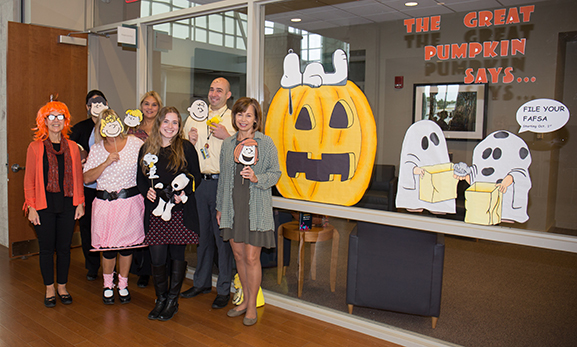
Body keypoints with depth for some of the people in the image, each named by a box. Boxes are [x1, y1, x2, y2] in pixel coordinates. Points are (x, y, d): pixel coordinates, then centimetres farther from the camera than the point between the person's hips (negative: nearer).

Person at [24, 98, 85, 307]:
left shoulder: (72, 147, 5)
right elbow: (29, 180, 0)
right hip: (44, 205, -2)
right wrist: (31, 207, -5)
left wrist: (80, 202, 4)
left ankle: (62, 287, 27)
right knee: (47, 249, 7)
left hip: (67, 204, 2)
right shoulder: (35, 147, -1)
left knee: (64, 247, 10)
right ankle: (49, 289, 24)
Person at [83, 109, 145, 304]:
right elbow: (87, 178, 1)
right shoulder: (96, 149, 6)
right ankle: (108, 286, 27)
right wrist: (106, 163, -12)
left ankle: (123, 285, 26)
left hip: (130, 201, -1)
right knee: (107, 247, 5)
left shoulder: (135, 143, 1)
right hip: (105, 203, 1)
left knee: (127, 244, 7)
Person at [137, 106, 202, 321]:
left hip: (180, 211, -2)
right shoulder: (147, 149, 10)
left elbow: (196, 177, 3)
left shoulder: (186, 148, 2)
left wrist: (184, 194, -13)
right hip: (155, 210, 2)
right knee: (157, 258, 2)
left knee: (177, 255, 6)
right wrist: (146, 191, -5)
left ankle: (173, 300, 22)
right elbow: (141, 178, 15)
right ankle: (160, 299, 23)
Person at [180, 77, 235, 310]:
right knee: (202, 234, 14)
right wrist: (189, 141, 1)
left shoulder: (234, 119, 1)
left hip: (222, 183, -5)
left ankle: (224, 289, 12)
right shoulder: (195, 116, 16)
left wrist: (226, 136, -18)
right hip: (198, 183, 5)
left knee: (223, 236, -1)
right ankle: (201, 282, 30)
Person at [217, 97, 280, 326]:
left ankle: (252, 305, 18)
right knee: (238, 255, 12)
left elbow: (275, 173, -2)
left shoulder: (266, 143, -4)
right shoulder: (228, 144, 10)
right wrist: (220, 207, 16)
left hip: (256, 209, -5)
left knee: (252, 258, 0)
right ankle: (245, 299, 30)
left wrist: (256, 178, -20)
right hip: (233, 207, 5)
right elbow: (223, 177, 15)